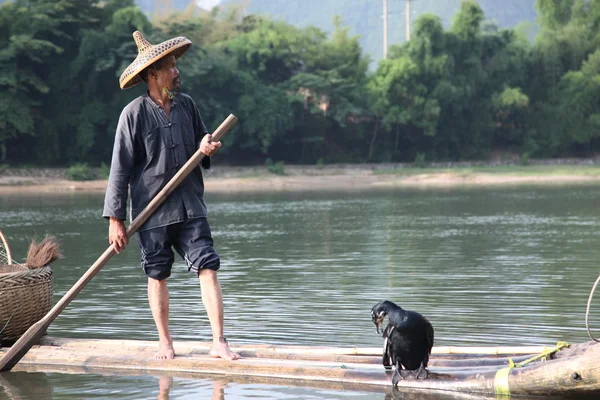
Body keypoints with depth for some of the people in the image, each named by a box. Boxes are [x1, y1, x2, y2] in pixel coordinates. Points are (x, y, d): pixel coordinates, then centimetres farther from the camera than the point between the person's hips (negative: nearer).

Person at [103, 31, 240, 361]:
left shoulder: (186, 105, 7)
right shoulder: (134, 114, -8)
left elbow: (201, 137, 24)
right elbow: (120, 169, -7)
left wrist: (207, 146, -2)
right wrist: (115, 218, -10)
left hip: (190, 208, 3)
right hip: (151, 210, -3)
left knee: (208, 268, -7)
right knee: (157, 276, 8)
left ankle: (218, 342, -6)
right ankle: (165, 342, 22)